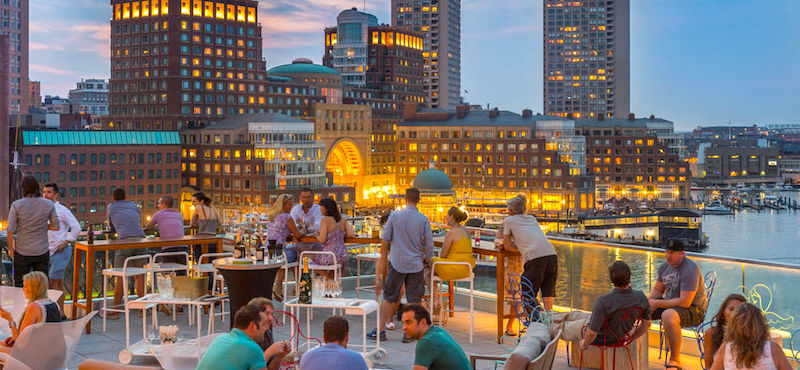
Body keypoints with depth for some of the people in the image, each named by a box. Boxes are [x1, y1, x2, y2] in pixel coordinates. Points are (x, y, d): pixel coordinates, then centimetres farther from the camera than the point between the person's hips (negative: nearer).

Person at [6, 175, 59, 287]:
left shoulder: (16, 205, -13)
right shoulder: (48, 204, -7)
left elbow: (10, 231, -12)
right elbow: (56, 226, -1)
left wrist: (10, 248, 1)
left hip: (23, 253, -2)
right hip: (42, 252, 2)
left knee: (20, 286, 11)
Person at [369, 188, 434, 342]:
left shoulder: (395, 215, -7)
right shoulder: (423, 219, -6)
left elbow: (385, 237, -2)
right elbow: (429, 243, -1)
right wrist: (427, 259, 16)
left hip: (397, 262, 0)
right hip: (415, 264, 0)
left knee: (389, 297, 9)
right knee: (414, 300, 7)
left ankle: (381, 330, 14)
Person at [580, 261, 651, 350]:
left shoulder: (603, 302, -39)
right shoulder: (641, 297, -21)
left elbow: (592, 333, -34)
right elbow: (646, 324, -6)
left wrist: (584, 343, -12)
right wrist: (630, 339, 9)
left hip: (599, 339, -6)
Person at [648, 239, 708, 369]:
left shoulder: (690, 270, -21)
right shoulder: (664, 266, 5)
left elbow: (685, 302, -26)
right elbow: (657, 289, 15)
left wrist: (658, 304, -22)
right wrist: (649, 300, -8)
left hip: (693, 309, -8)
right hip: (669, 304, 8)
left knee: (668, 315, -39)